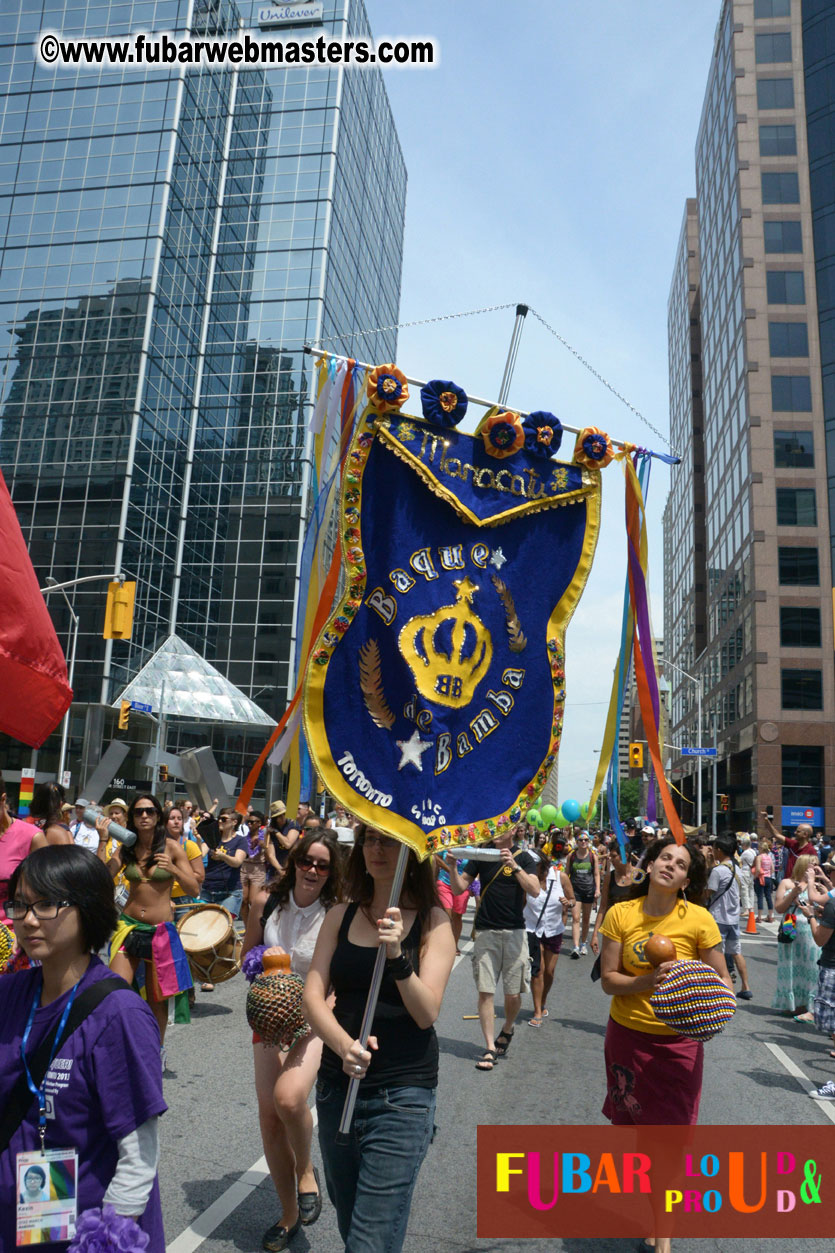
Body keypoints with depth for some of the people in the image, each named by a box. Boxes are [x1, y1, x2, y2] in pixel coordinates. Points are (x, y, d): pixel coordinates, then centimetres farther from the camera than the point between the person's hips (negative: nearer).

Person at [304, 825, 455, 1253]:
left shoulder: (432, 921, -7)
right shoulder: (340, 917, 2)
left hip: (402, 1096, -4)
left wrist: (397, 955, -31)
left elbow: (426, 1013, -15)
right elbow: (313, 996, -4)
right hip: (337, 1088, 4)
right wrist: (343, 1044, -23)